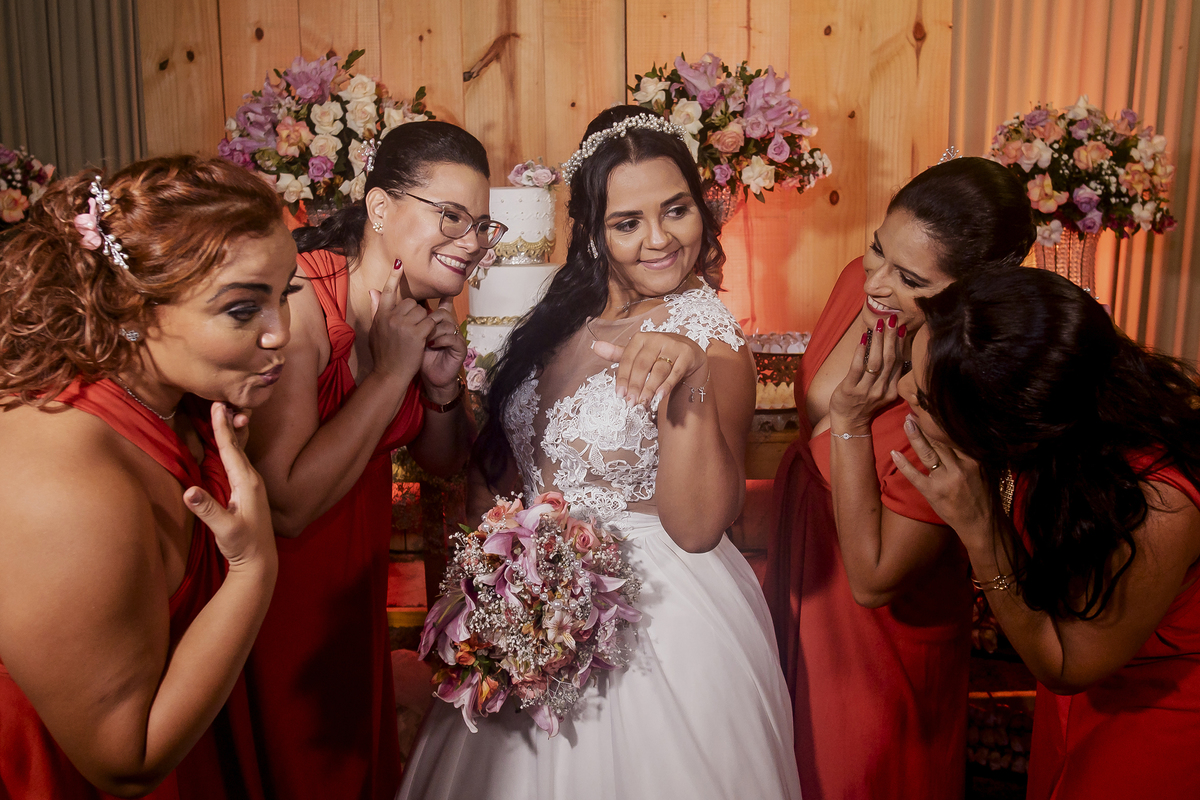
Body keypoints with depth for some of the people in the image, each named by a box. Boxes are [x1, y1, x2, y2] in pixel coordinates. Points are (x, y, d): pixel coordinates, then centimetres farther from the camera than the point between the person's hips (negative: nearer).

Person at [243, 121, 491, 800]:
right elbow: (288, 506, -33)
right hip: (273, 588, -6)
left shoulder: (425, 307, -6)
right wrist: (392, 371, -28)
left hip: (359, 580, 6)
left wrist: (443, 386, -15)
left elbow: (444, 462, 5)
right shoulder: (300, 304, -26)